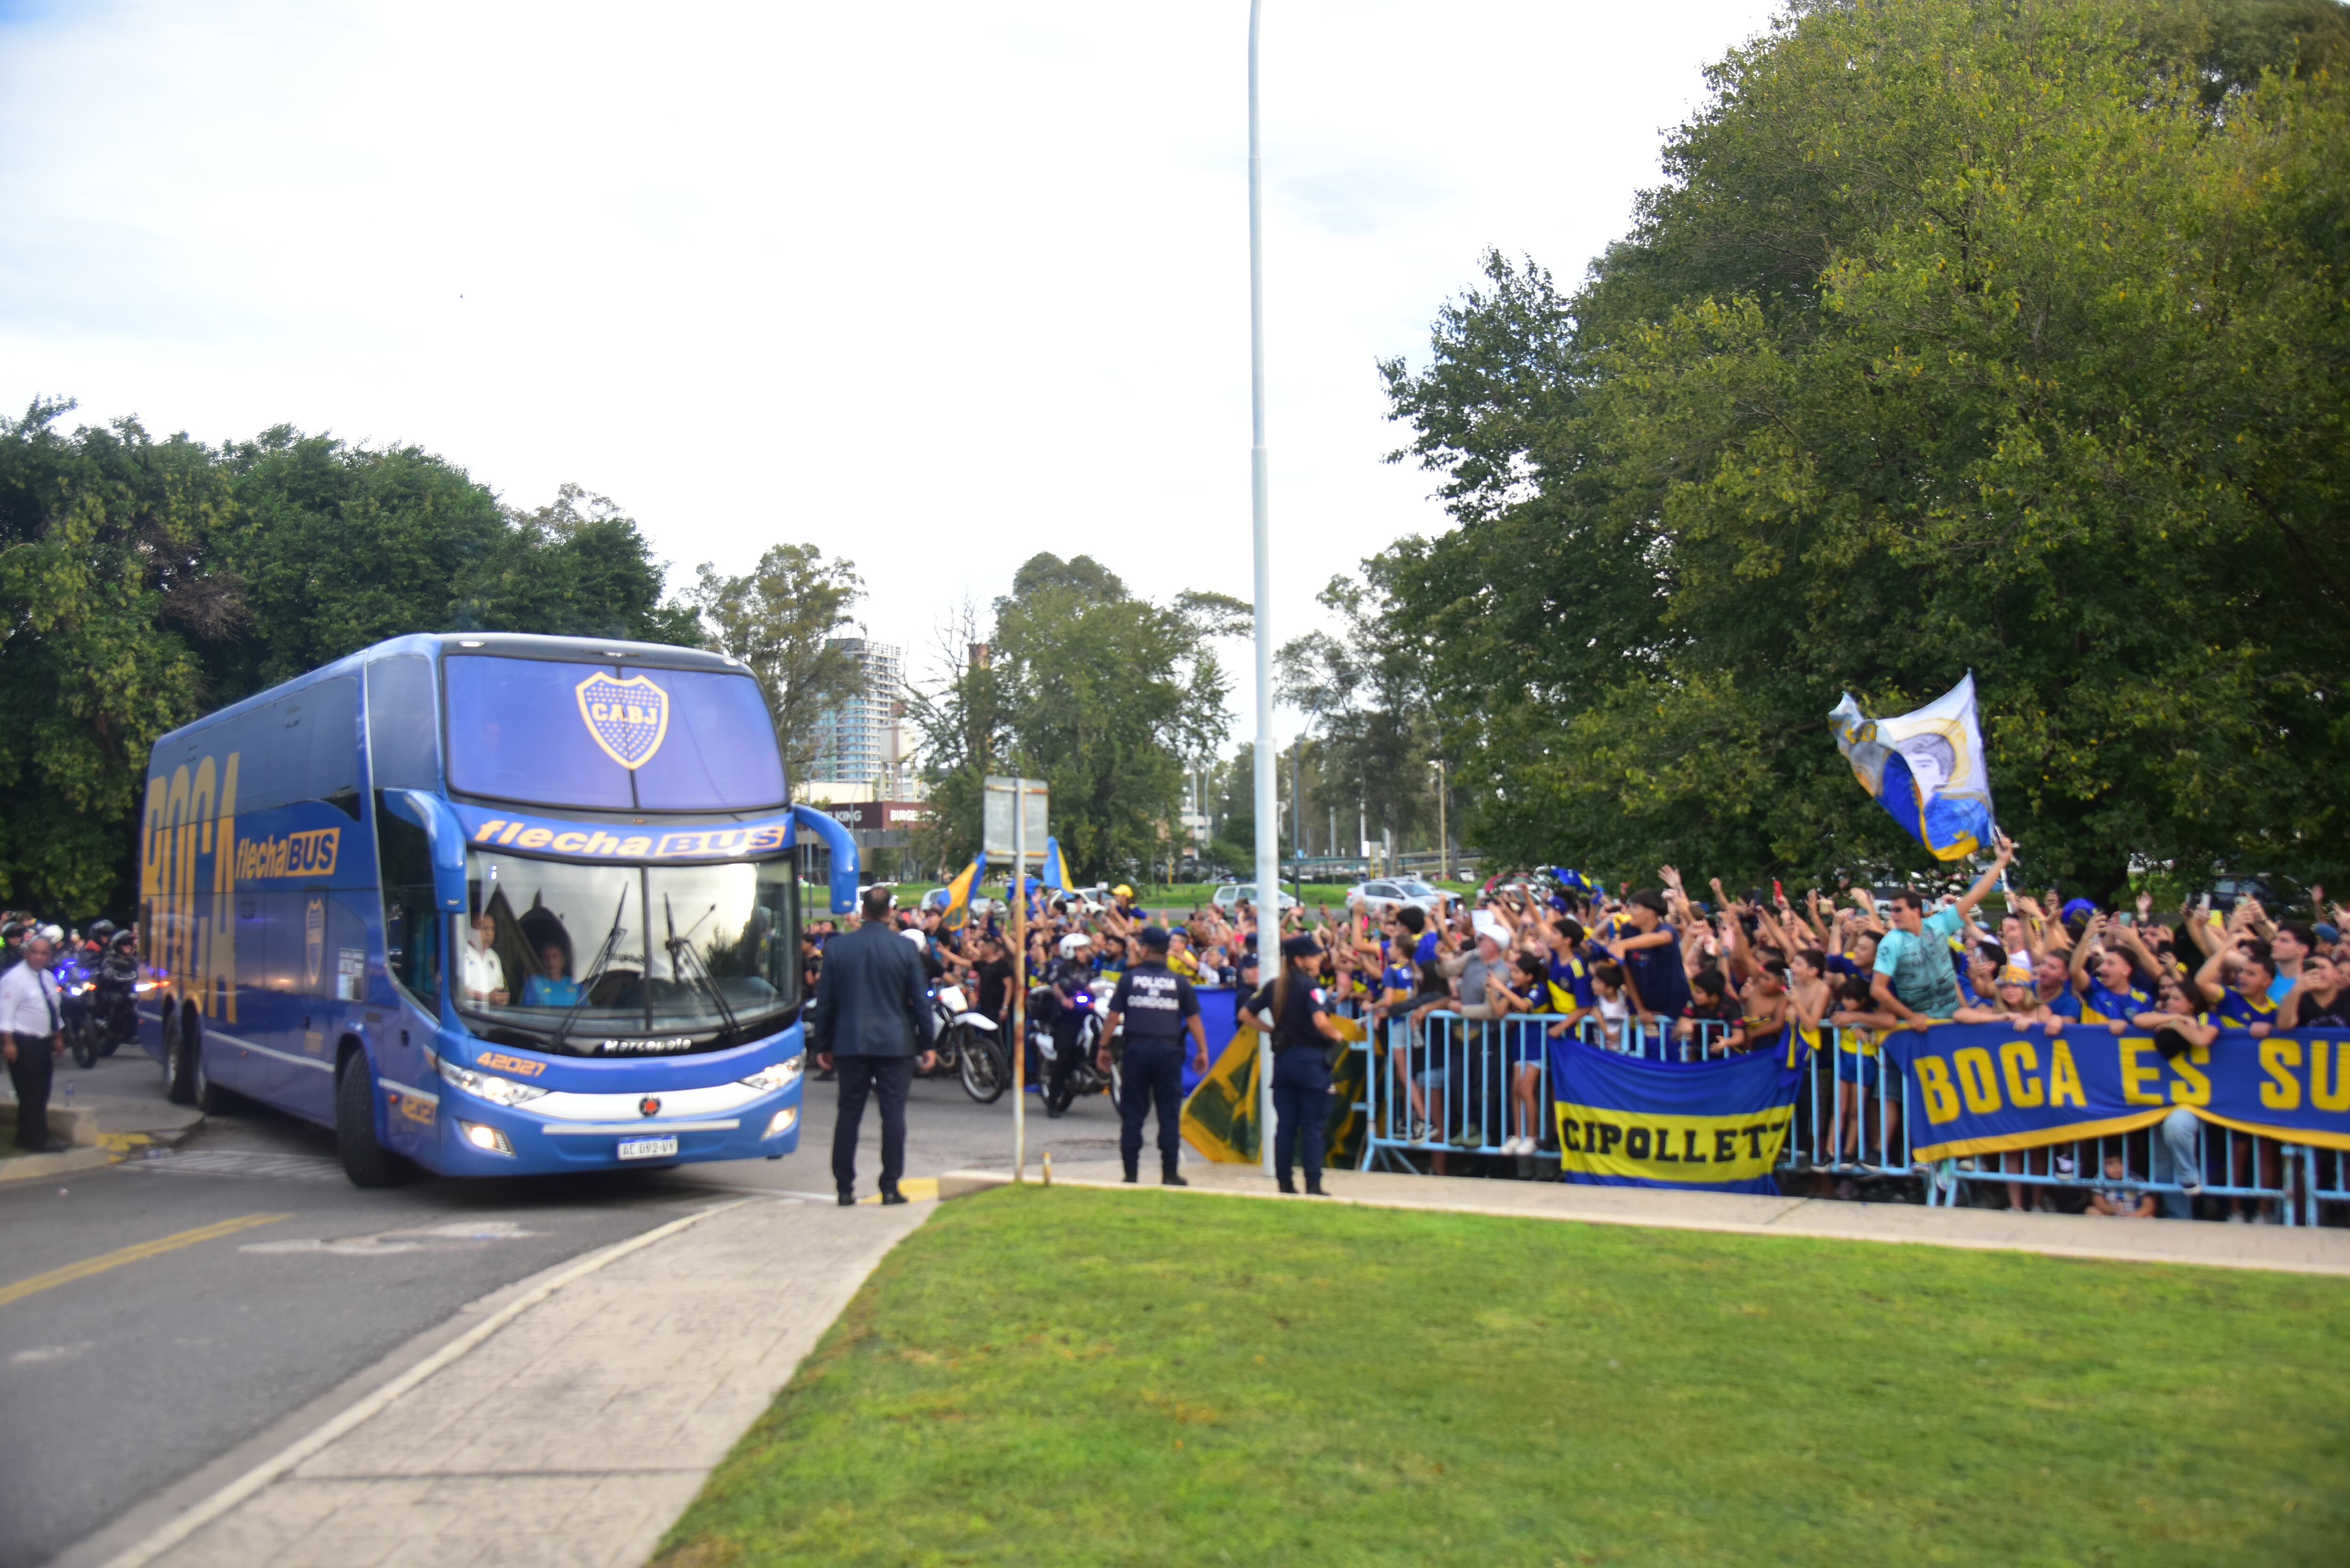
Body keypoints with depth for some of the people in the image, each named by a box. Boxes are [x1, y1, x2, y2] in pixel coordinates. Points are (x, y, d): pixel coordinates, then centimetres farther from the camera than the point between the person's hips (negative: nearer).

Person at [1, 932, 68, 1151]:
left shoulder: (49, 978, 12)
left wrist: (58, 1038, 22)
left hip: (44, 1042, 8)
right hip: (24, 1043, -8)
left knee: (41, 1093, 12)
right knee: (31, 1094, -6)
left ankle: (26, 1137, 22)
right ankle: (39, 1141, -4)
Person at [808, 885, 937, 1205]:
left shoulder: (836, 947, 0)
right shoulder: (906, 950, -4)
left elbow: (825, 1000, 4)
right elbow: (920, 1001, -1)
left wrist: (822, 1045, 12)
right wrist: (927, 1045, 7)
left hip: (850, 1044, 2)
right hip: (896, 1044, -2)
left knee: (849, 1113, 7)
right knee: (893, 1113, 1)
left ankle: (845, 1188, 8)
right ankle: (890, 1187, 1)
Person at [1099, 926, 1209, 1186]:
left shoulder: (1129, 978, 3)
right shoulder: (1179, 982, 4)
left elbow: (1114, 1015, 2)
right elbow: (1193, 1019, 2)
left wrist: (1104, 1047, 10)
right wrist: (1202, 1050, 9)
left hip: (1137, 1048, 0)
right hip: (1169, 1050, 0)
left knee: (1132, 1113, 6)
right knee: (1169, 1113, 5)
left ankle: (1131, 1174, 7)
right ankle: (1170, 1173, 5)